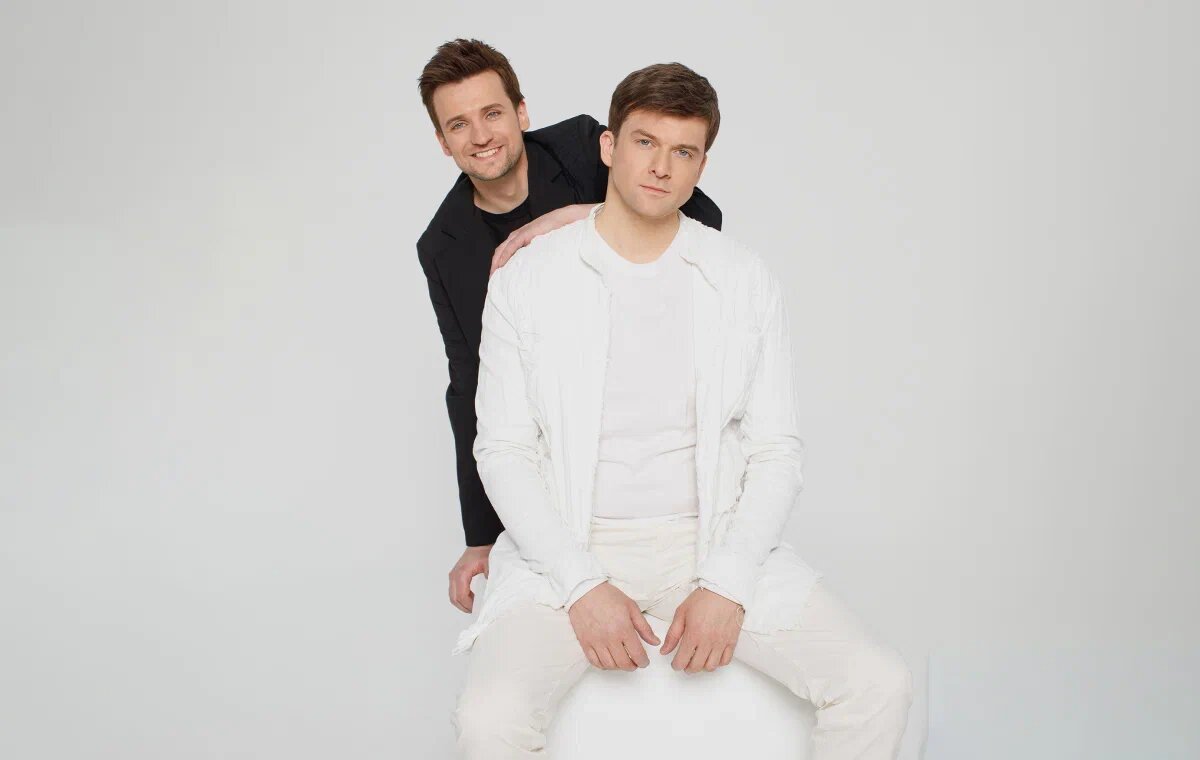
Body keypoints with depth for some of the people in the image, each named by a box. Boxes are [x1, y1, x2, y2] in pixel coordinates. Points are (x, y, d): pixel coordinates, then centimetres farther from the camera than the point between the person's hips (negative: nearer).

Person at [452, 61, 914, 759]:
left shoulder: (746, 281, 4)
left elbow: (778, 452, 2)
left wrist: (726, 586, -11)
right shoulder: (526, 281, 0)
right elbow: (504, 450, -2)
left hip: (713, 539, 2)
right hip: (570, 546, -1)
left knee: (881, 685, -15)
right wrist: (582, 586, -14)